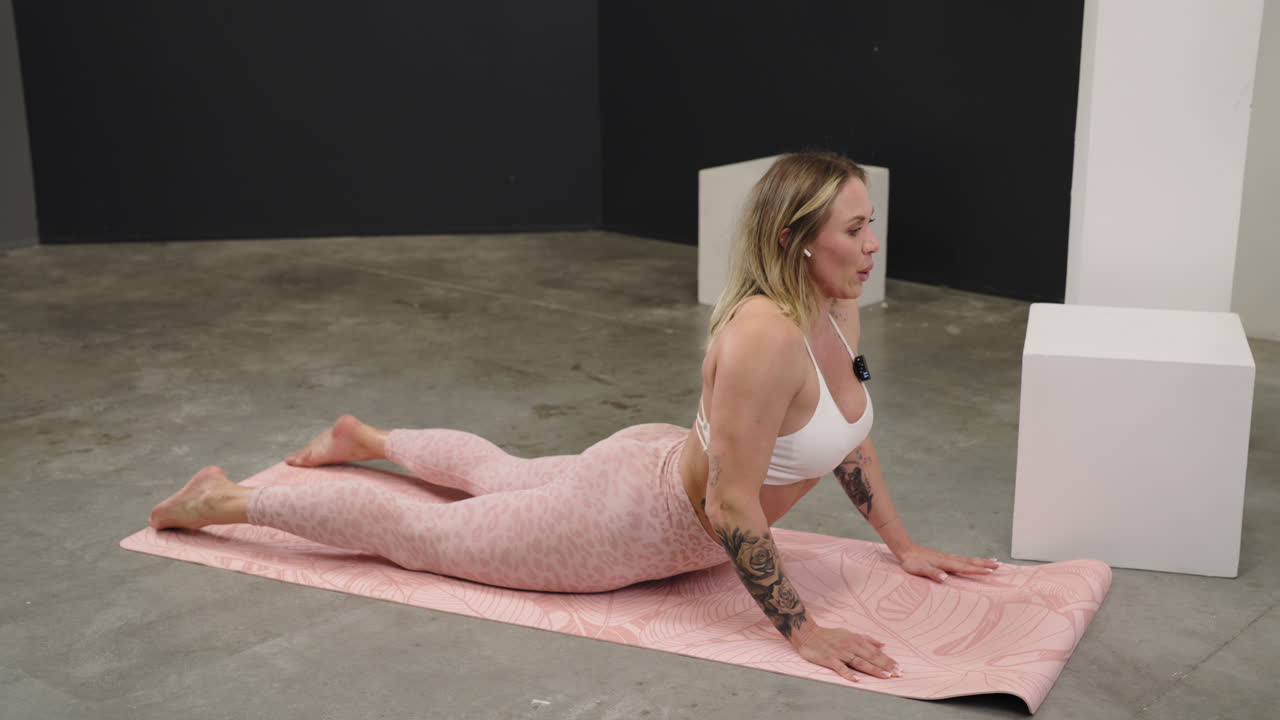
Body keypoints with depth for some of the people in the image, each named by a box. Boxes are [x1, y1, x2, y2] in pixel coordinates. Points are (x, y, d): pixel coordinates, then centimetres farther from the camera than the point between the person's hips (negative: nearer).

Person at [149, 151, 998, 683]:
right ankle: (225, 499, 25)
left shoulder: (838, 310, -8)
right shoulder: (766, 335, -38)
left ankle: (366, 438, 58)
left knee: (504, 475, 34)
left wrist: (903, 545, 8)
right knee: (423, 534, 9)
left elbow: (850, 432, 8)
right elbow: (731, 506, -34)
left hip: (665, 467, 8)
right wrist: (802, 630, -29)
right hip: (629, 520, -8)